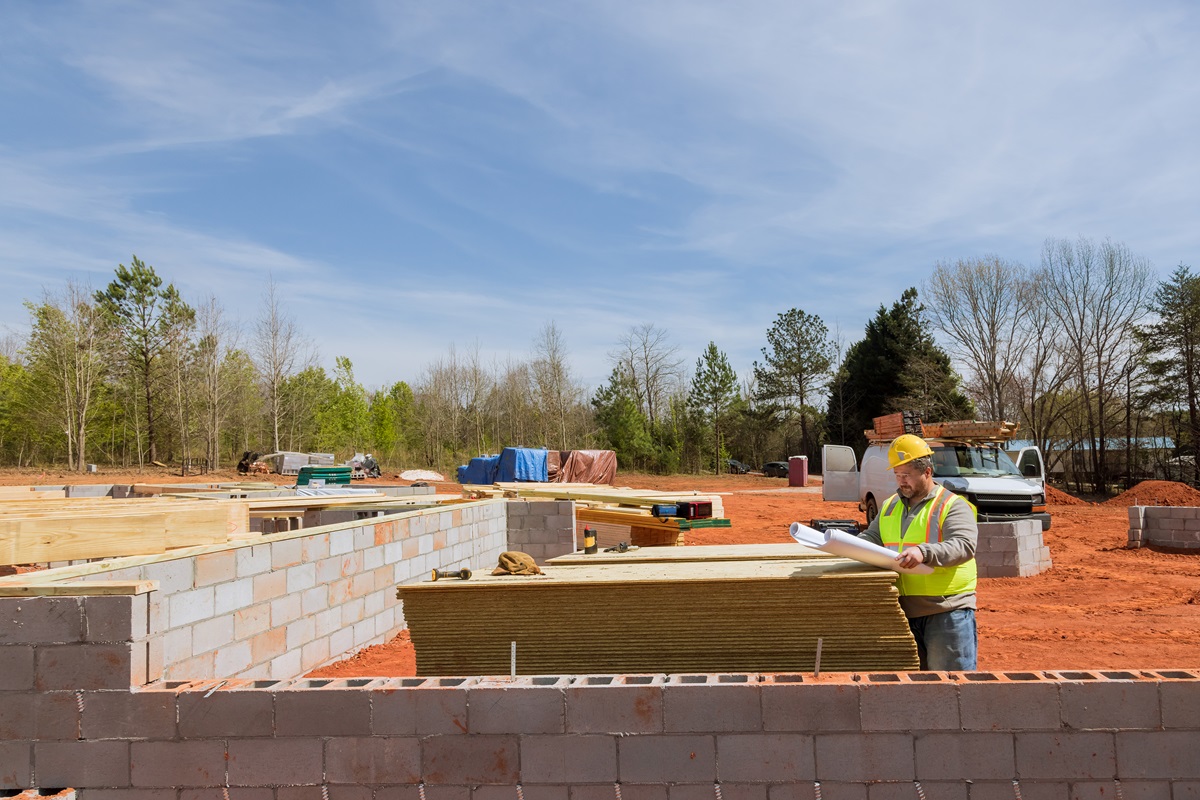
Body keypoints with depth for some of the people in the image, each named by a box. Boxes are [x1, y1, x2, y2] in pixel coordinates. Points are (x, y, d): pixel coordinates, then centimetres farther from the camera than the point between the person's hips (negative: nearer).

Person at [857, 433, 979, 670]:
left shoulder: (953, 505, -4)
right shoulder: (890, 506, 17)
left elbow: (964, 546, -17)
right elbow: (872, 537, 16)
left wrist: (924, 553, -32)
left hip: (949, 609, -6)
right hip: (904, 611, 6)